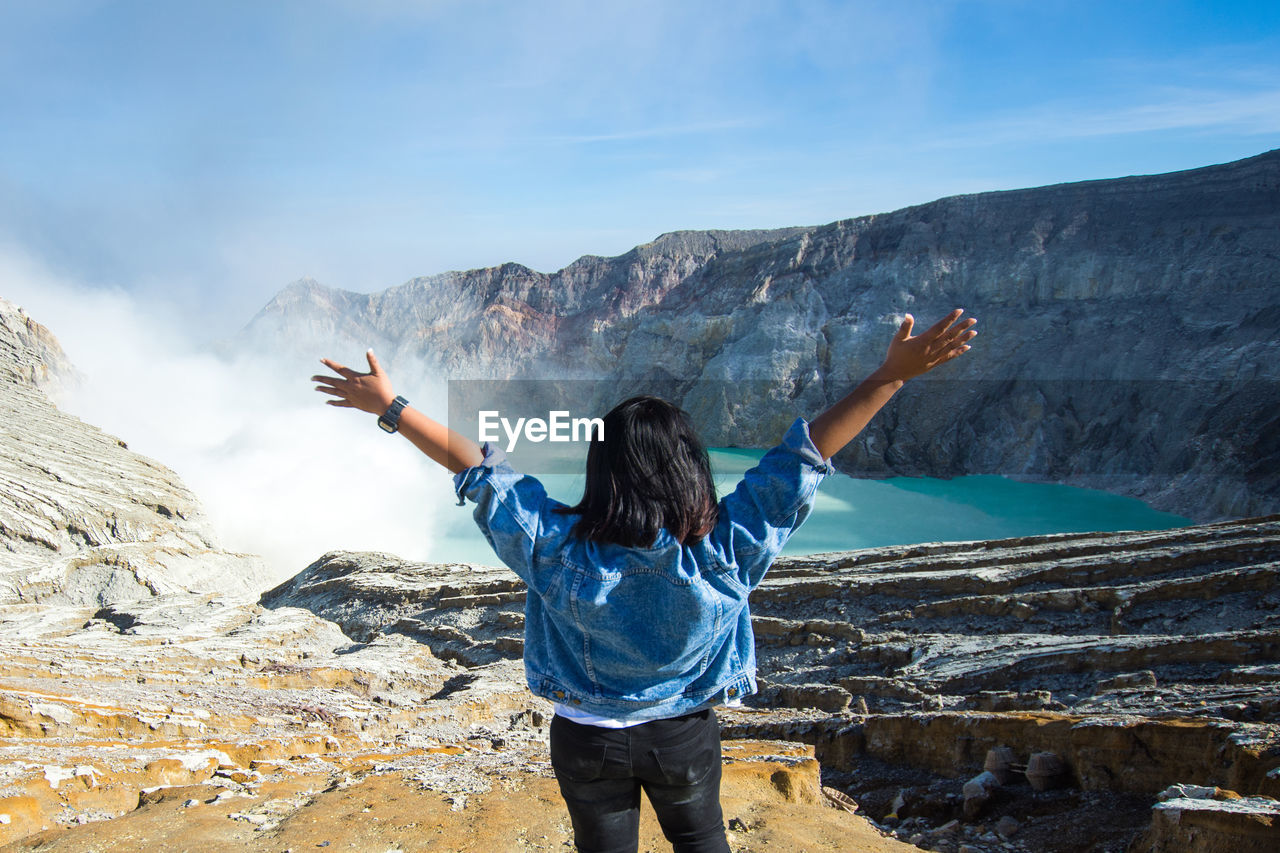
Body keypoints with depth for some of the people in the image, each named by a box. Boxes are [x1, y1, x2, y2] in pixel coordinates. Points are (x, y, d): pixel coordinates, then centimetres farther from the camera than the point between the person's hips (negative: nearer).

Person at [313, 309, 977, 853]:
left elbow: (478, 470, -17)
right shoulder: (723, 550, -23)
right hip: (686, 735, 1)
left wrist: (390, 408, -8)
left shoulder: (557, 547, -23)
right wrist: (891, 376, -20)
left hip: (587, 739, 0)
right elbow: (804, 455, -23)